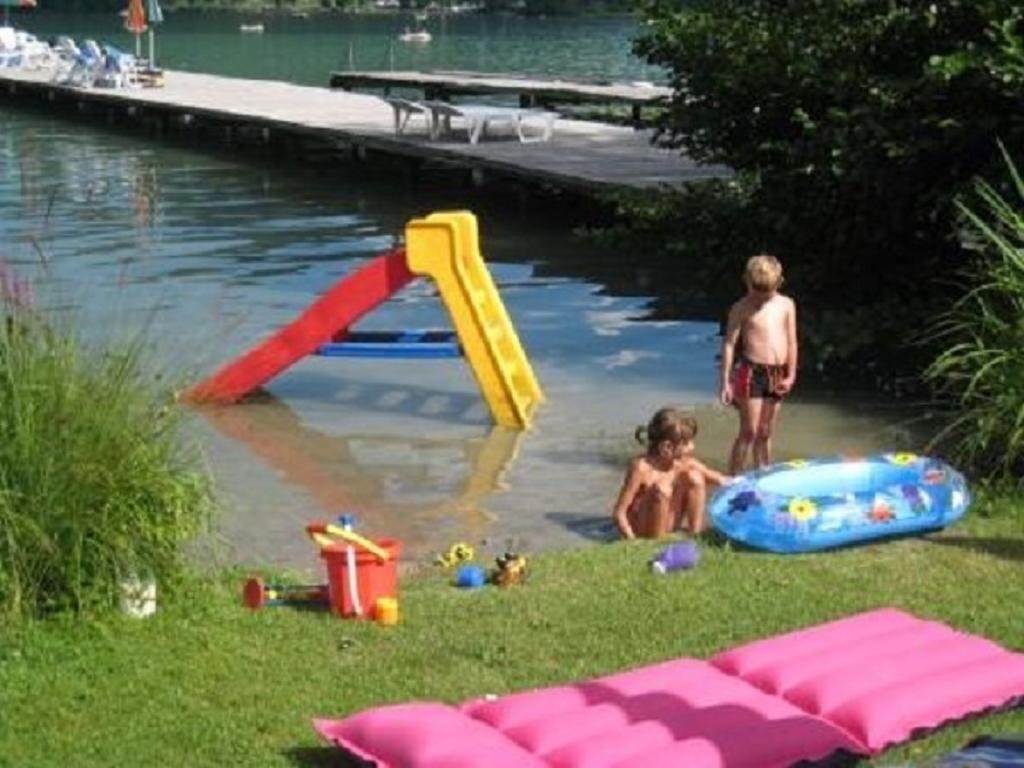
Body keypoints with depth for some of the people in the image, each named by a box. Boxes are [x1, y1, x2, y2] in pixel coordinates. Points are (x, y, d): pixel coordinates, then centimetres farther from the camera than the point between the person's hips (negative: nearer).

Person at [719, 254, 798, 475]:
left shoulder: (786, 305, 6)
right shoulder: (742, 308, -5)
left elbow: (791, 342, 9)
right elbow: (729, 344, -6)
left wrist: (790, 374, 3)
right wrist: (726, 381, -10)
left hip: (777, 375, 4)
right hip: (751, 372, -4)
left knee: (765, 433, 13)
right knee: (749, 432, -4)